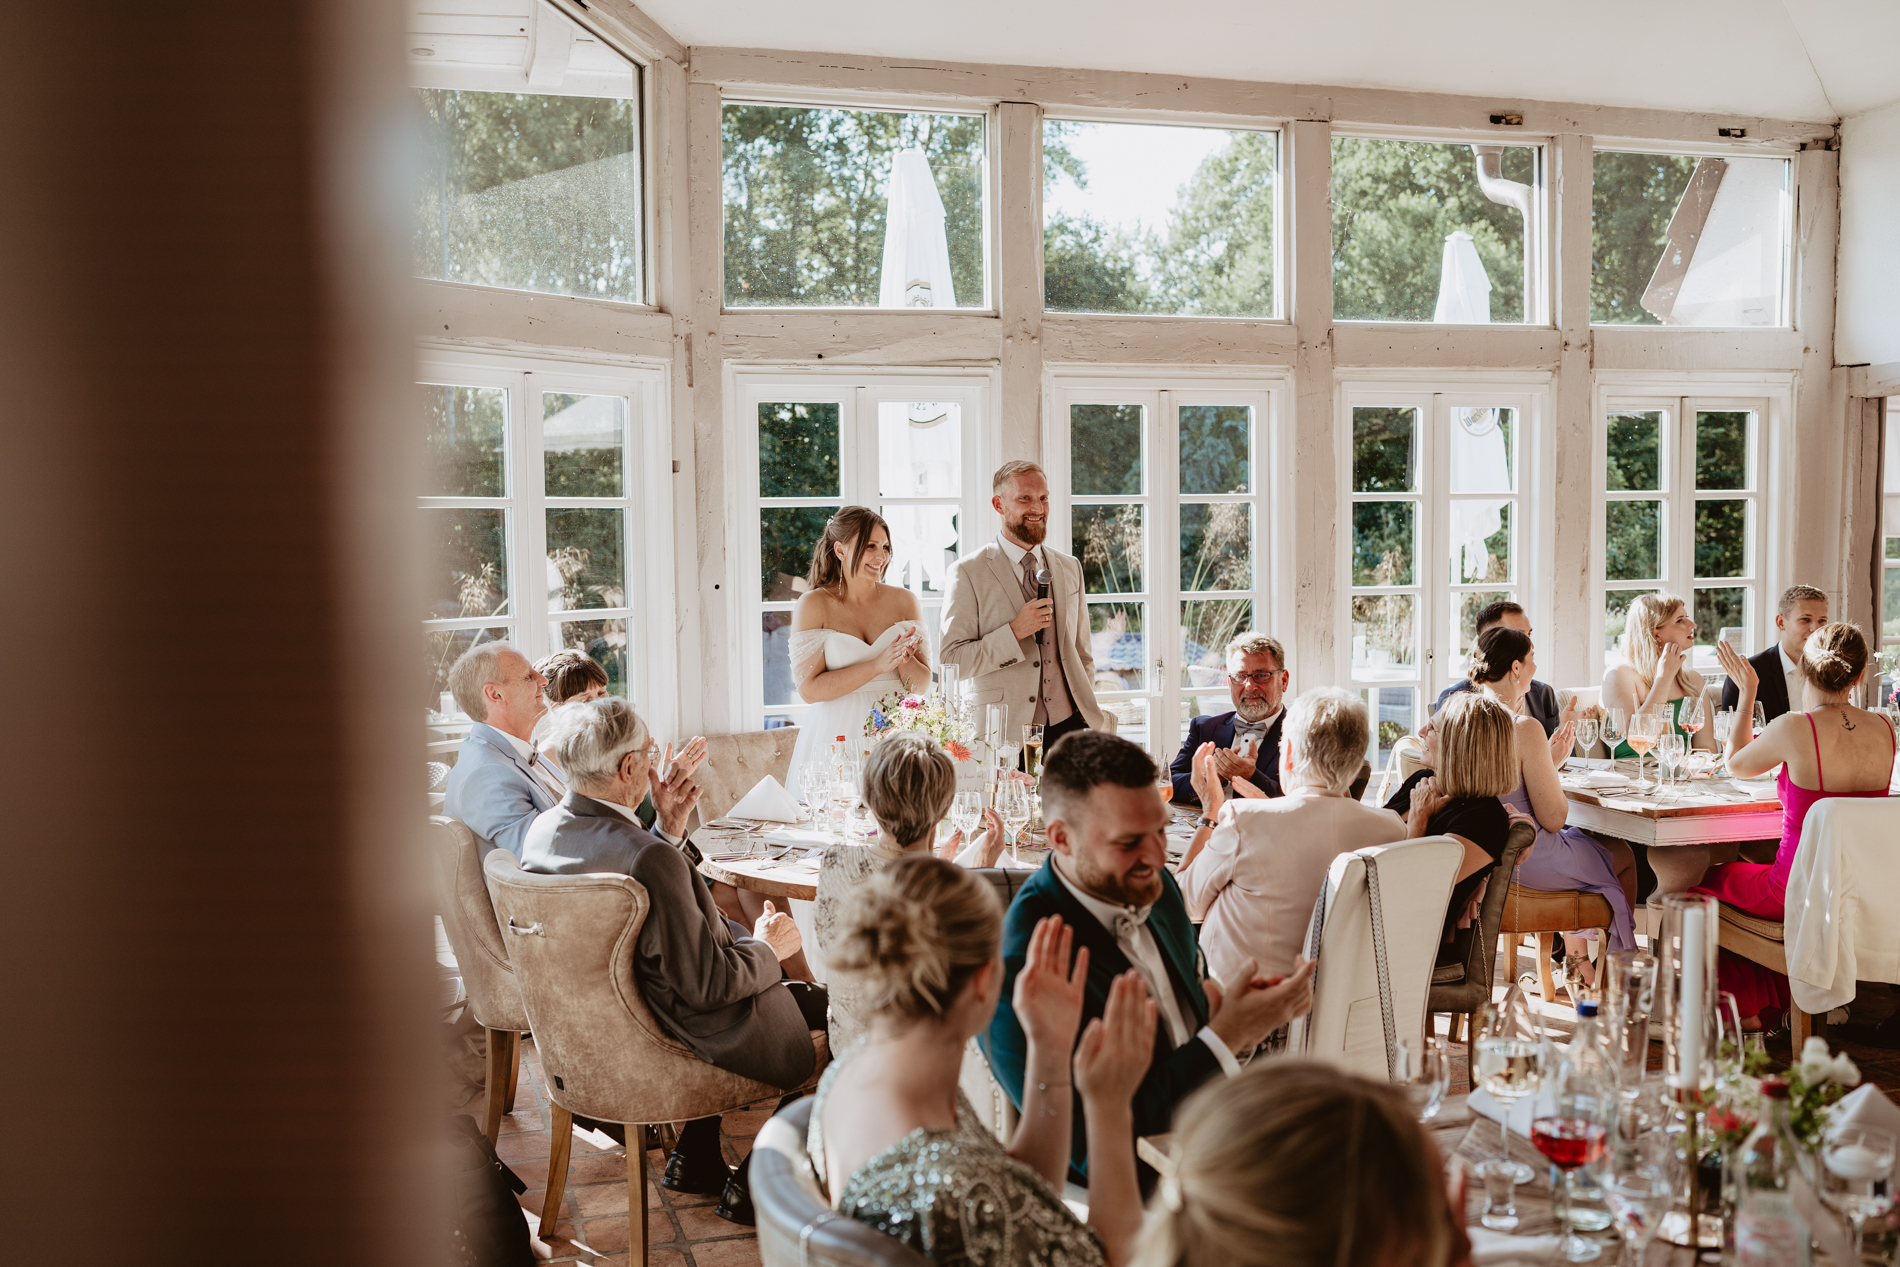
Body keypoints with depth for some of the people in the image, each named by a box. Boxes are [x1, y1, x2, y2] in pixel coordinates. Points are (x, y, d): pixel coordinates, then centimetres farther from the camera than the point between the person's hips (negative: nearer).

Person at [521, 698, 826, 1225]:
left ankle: (694, 1160, 33)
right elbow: (706, 985, -26)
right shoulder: (651, 860, -33)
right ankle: (752, 1187, 18)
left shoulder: (542, 830, -7)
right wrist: (767, 948, -9)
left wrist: (667, 830, 5)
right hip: (671, 1037, -9)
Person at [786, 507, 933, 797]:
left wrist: (903, 658, -14)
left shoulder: (903, 600, 6)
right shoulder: (814, 604, -3)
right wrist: (877, 665, -16)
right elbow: (809, 689, -11)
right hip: (836, 737, -2)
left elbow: (922, 684, 7)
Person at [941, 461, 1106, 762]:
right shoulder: (969, 573, -3)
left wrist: (1090, 712, 12)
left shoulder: (1070, 569, 14)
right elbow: (951, 660, -9)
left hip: (1068, 726, 4)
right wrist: (1014, 632, -17)